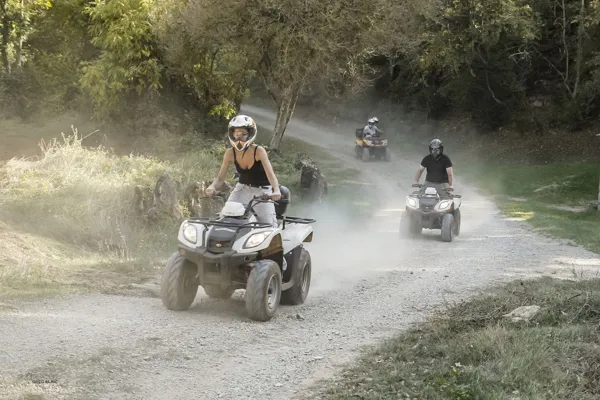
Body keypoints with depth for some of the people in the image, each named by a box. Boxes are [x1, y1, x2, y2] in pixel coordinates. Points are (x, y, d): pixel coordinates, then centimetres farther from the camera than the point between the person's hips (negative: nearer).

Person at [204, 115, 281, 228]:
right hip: (242, 188, 3)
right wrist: (212, 187, -33)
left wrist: (276, 190, -51)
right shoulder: (230, 153, -11)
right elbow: (220, 177, -9)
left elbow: (270, 173, -31)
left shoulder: (258, 151, -21)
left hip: (262, 190, -3)